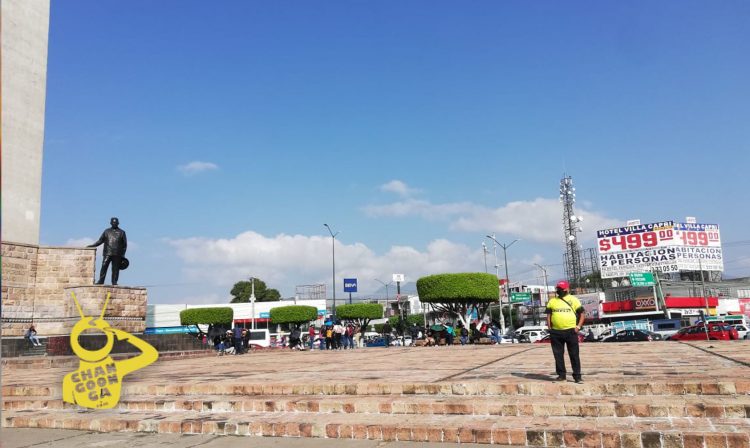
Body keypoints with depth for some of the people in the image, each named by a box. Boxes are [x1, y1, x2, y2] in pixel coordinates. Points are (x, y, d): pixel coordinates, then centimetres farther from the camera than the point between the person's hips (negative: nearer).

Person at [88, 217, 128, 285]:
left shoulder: (122, 232, 11)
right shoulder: (107, 231, 14)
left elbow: (124, 244, 10)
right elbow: (100, 241, 16)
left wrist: (123, 254, 3)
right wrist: (92, 246, 5)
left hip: (117, 255, -1)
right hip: (107, 253, 1)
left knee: (115, 269, 0)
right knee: (104, 267, -7)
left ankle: (114, 282, 4)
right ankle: (101, 281, -4)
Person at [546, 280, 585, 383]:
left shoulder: (573, 300, 5)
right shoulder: (552, 301, 11)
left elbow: (582, 314, 6)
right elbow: (548, 315, 14)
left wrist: (578, 326, -4)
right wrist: (549, 328, 3)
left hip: (571, 331, -2)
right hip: (556, 332, 3)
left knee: (574, 354, 1)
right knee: (558, 355, 6)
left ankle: (577, 376, 9)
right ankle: (561, 375, 16)